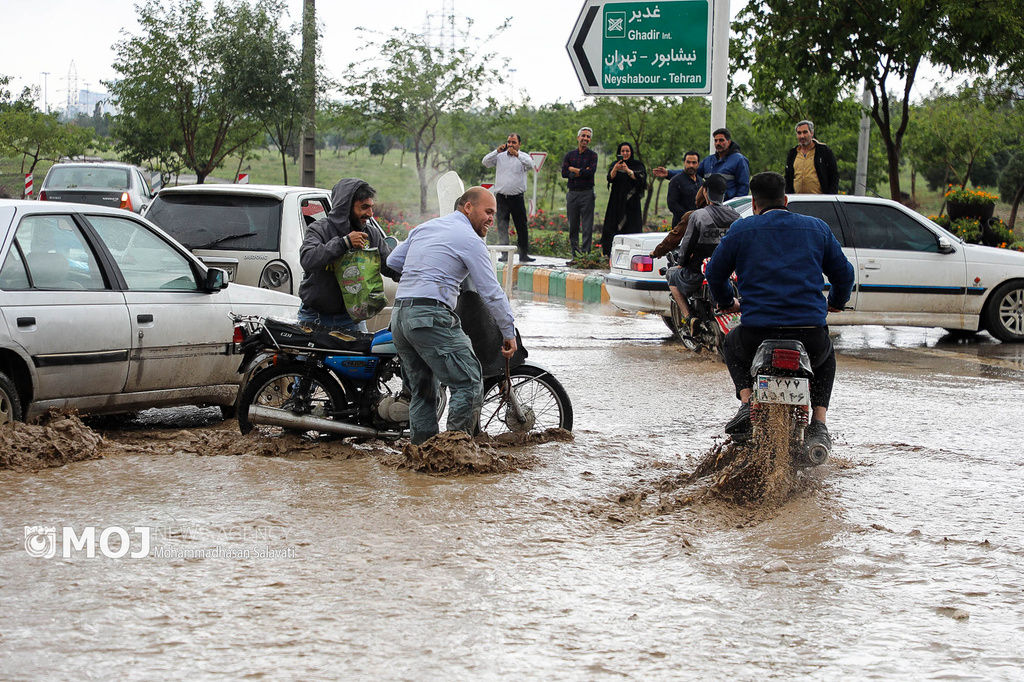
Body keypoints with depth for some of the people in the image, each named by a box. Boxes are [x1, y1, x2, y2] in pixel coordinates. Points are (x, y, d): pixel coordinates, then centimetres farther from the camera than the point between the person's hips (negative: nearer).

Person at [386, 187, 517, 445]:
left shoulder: (424, 228, 20)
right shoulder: (470, 240, -2)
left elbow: (392, 262, 27)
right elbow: (491, 292, -3)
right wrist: (509, 333, 3)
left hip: (398, 316, 9)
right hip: (431, 315, -9)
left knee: (423, 390, 15)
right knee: (469, 383, -7)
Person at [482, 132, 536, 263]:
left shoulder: (523, 157, 6)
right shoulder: (500, 156, 11)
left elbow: (530, 165, -15)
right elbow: (485, 162, 0)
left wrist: (517, 155, -27)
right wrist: (497, 151, -11)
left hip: (517, 197, -1)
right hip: (501, 197, 1)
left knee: (522, 227, 2)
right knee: (502, 227, -1)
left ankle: (523, 255, 10)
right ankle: (504, 254, 2)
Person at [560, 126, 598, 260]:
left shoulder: (592, 155, 3)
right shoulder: (569, 155, 10)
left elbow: (591, 172, -13)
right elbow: (564, 173, -2)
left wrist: (574, 170, -5)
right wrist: (582, 172, -10)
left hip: (587, 194, -3)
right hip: (572, 194, 3)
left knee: (587, 228, -5)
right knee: (573, 227, 5)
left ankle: (585, 254, -5)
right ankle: (575, 255, 11)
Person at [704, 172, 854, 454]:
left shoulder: (741, 230, 7)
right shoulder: (817, 228, 12)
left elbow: (714, 272, 16)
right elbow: (844, 274, 19)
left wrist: (726, 302, 38)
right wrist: (836, 302, 41)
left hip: (757, 333, -1)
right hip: (810, 336, 1)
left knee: (732, 345, 35)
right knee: (827, 356, 37)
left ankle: (747, 401, 9)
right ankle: (818, 424, 15)